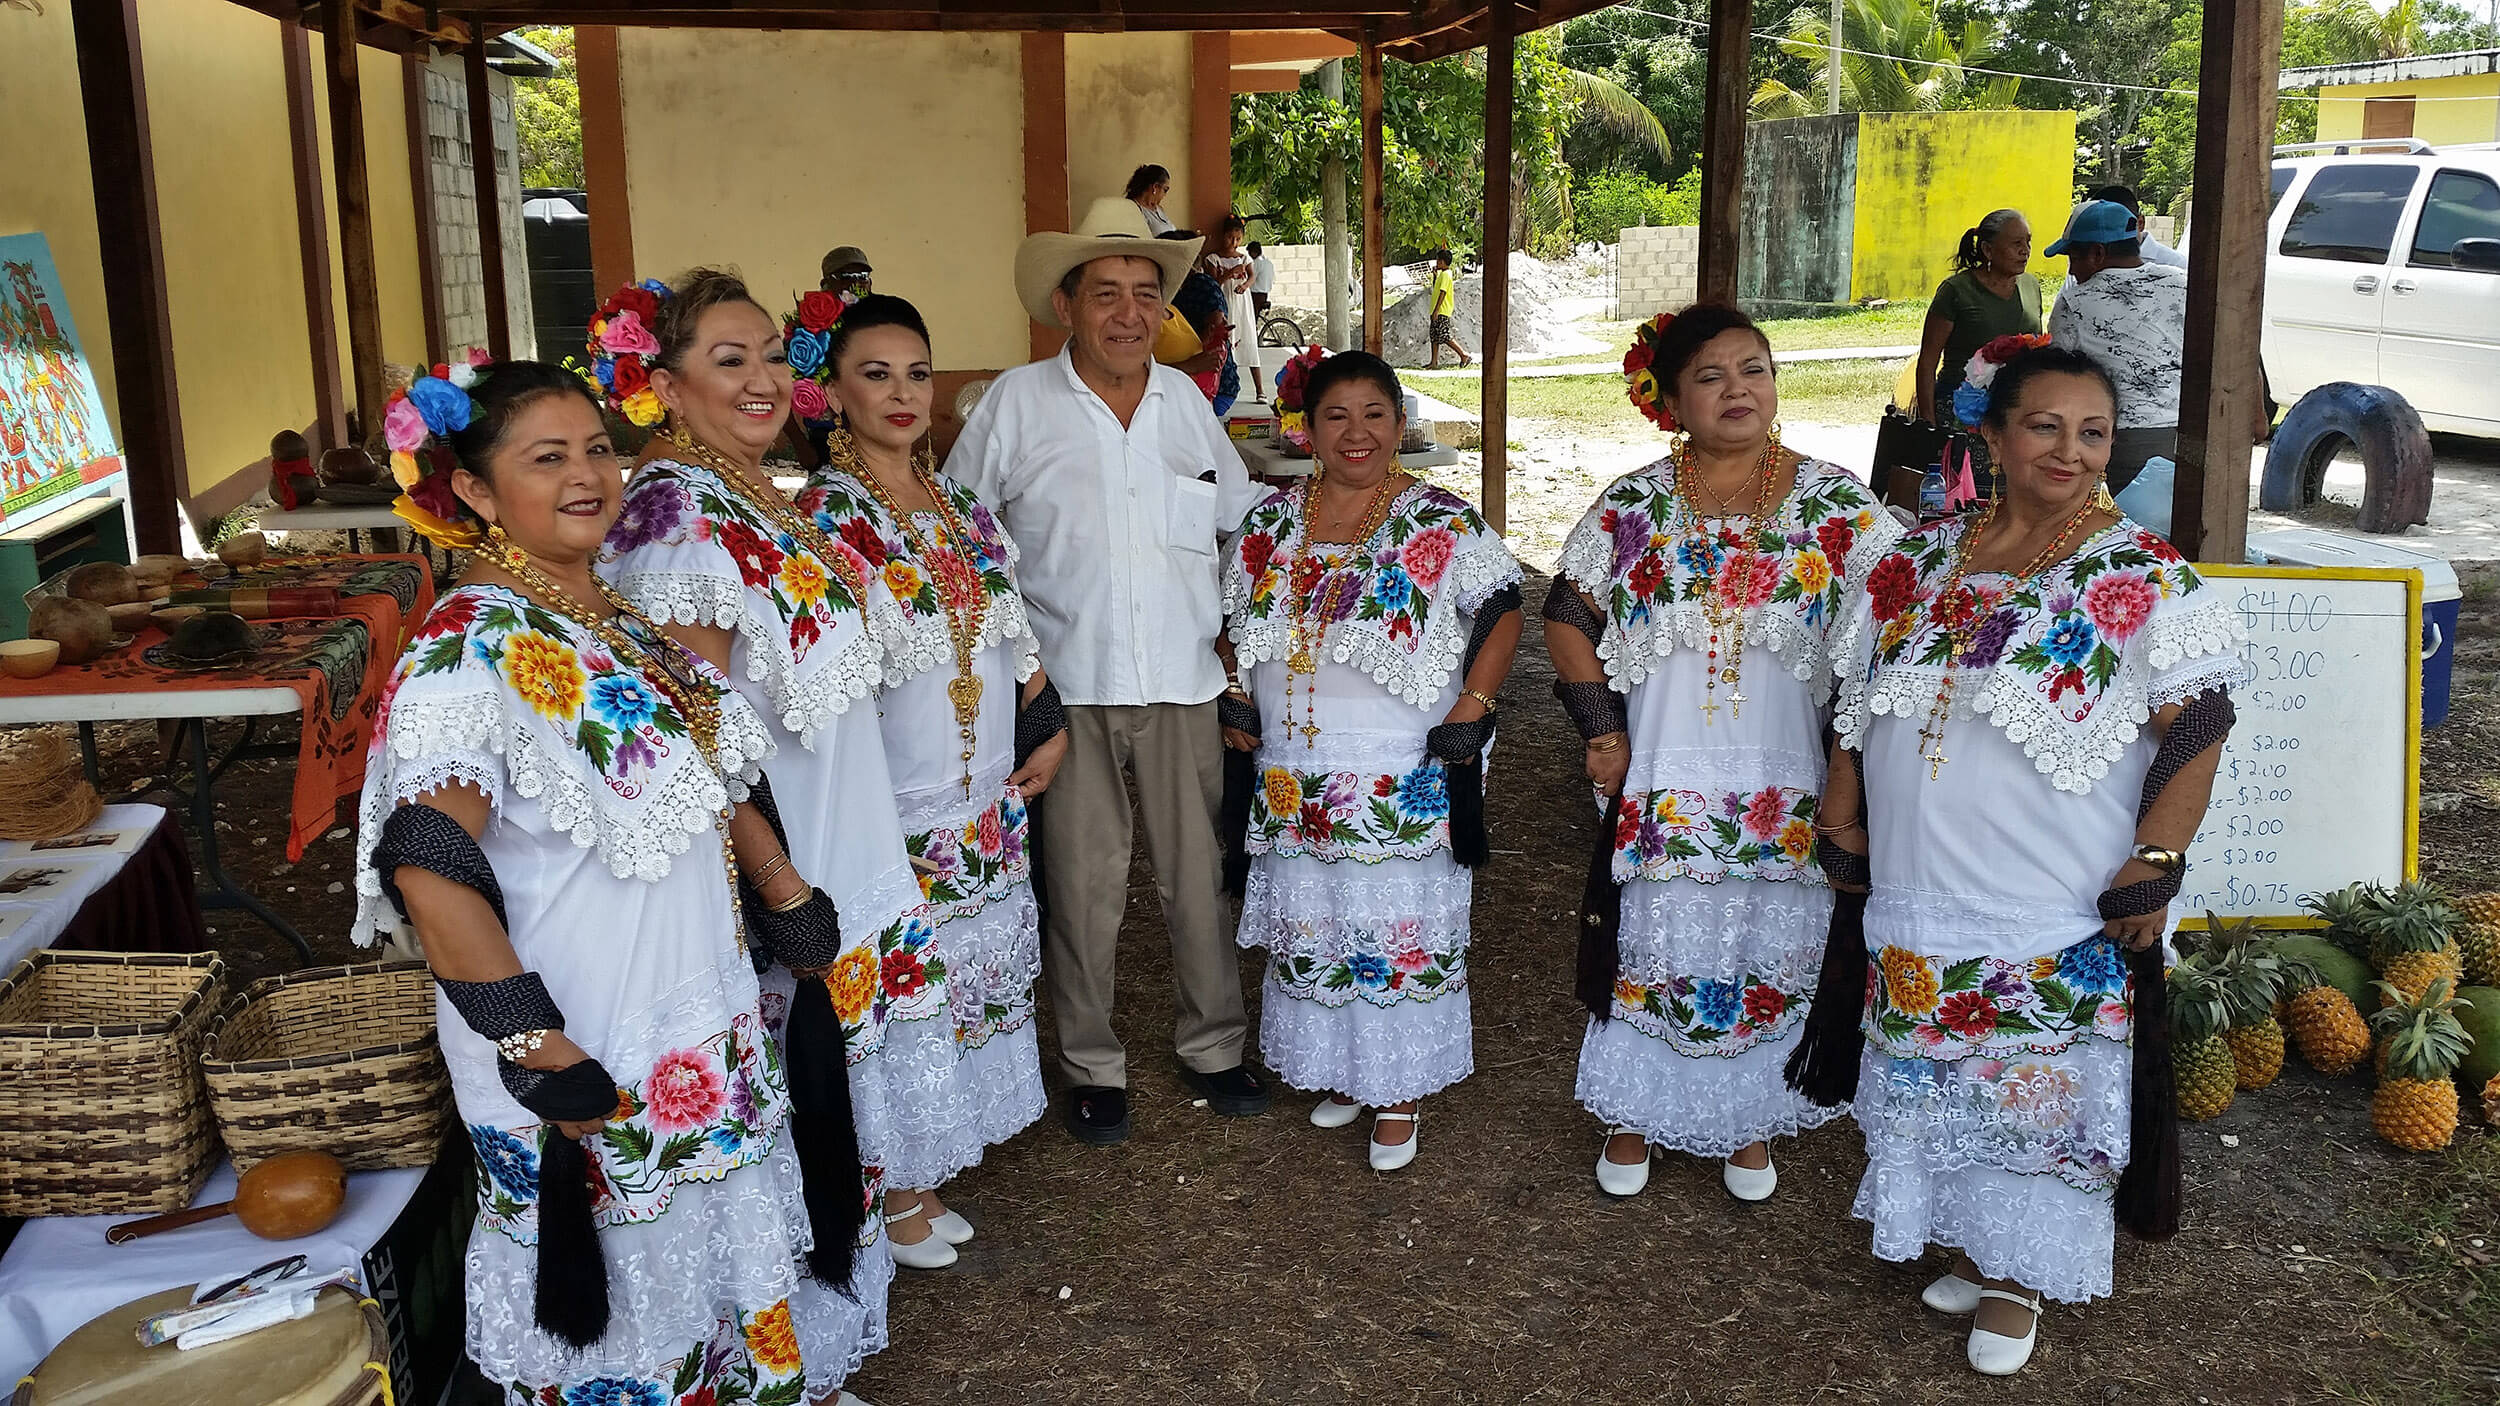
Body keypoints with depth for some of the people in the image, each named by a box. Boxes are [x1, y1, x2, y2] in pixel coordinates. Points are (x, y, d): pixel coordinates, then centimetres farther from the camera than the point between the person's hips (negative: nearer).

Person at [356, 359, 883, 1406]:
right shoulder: (472, 646, -18)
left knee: (729, 1256, 21)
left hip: (710, 1034, 8)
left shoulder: (628, 622, 7)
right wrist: (543, 1056, -27)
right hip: (595, 1070, -7)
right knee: (626, 1293, 8)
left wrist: (791, 906, 14)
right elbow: (430, 873, -27)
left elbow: (719, 786, 19)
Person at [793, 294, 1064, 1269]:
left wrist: (1047, 727, 8)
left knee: (970, 969, 14)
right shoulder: (819, 517, -11)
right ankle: (893, 1197, 20)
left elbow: (1011, 632, 15)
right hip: (894, 812, -7)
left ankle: (922, 1180, 29)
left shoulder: (958, 505, 9)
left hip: (988, 799, 7)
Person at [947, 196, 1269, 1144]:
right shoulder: (1016, 403, -1)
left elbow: (1244, 521, 20)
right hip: (1069, 688, -2)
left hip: (1183, 683, 3)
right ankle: (1091, 1067, 23)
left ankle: (1212, 1045, 28)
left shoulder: (1186, 400, 8)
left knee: (1199, 878, 10)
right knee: (1082, 889, 6)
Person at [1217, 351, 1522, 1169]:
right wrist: (1236, 701, 6)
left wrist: (1471, 710, -12)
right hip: (1295, 780, 4)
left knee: (1403, 931, 2)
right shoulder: (1270, 523, 6)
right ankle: (1336, 1069, 31)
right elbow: (1231, 622, 17)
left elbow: (1501, 612, -4)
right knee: (1312, 924, 12)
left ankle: (1399, 1091, 17)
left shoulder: (1443, 525, -6)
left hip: (1406, 784, -4)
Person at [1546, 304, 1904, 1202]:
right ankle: (1636, 1114, 29)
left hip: (1783, 791, 0)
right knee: (1648, 947, 9)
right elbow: (1567, 619, 7)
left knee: (1771, 951, 10)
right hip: (1657, 786, 0)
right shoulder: (1633, 506, 1)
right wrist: (1602, 729, -2)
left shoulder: (1837, 505, -1)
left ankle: (1751, 1121, 30)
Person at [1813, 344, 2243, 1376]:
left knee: (2039, 1088, 6)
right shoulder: (1917, 563, 5)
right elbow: (1858, 704, 13)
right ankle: (1970, 1244, 36)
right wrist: (1842, 823, 11)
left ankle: (2016, 1276, 26)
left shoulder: (2150, 583, -7)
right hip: (1915, 894, 4)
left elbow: (2196, 731, -9)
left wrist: (2154, 866, -15)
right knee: (1933, 1077, 15)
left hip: (2062, 909, -4)